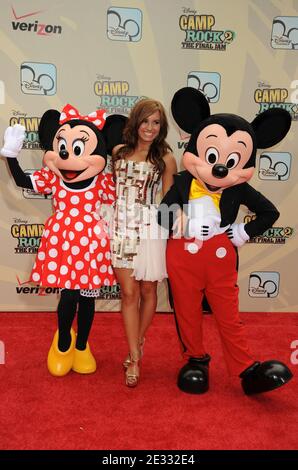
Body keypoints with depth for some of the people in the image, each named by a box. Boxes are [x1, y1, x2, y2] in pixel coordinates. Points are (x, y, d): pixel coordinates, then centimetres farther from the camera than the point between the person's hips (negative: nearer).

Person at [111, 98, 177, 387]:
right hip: (121, 227, 2)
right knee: (128, 293, 0)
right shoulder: (118, 152, 9)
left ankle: (138, 342, 33)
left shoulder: (165, 159, 2)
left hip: (150, 229, -1)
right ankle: (134, 359, 9)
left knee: (147, 290, 9)